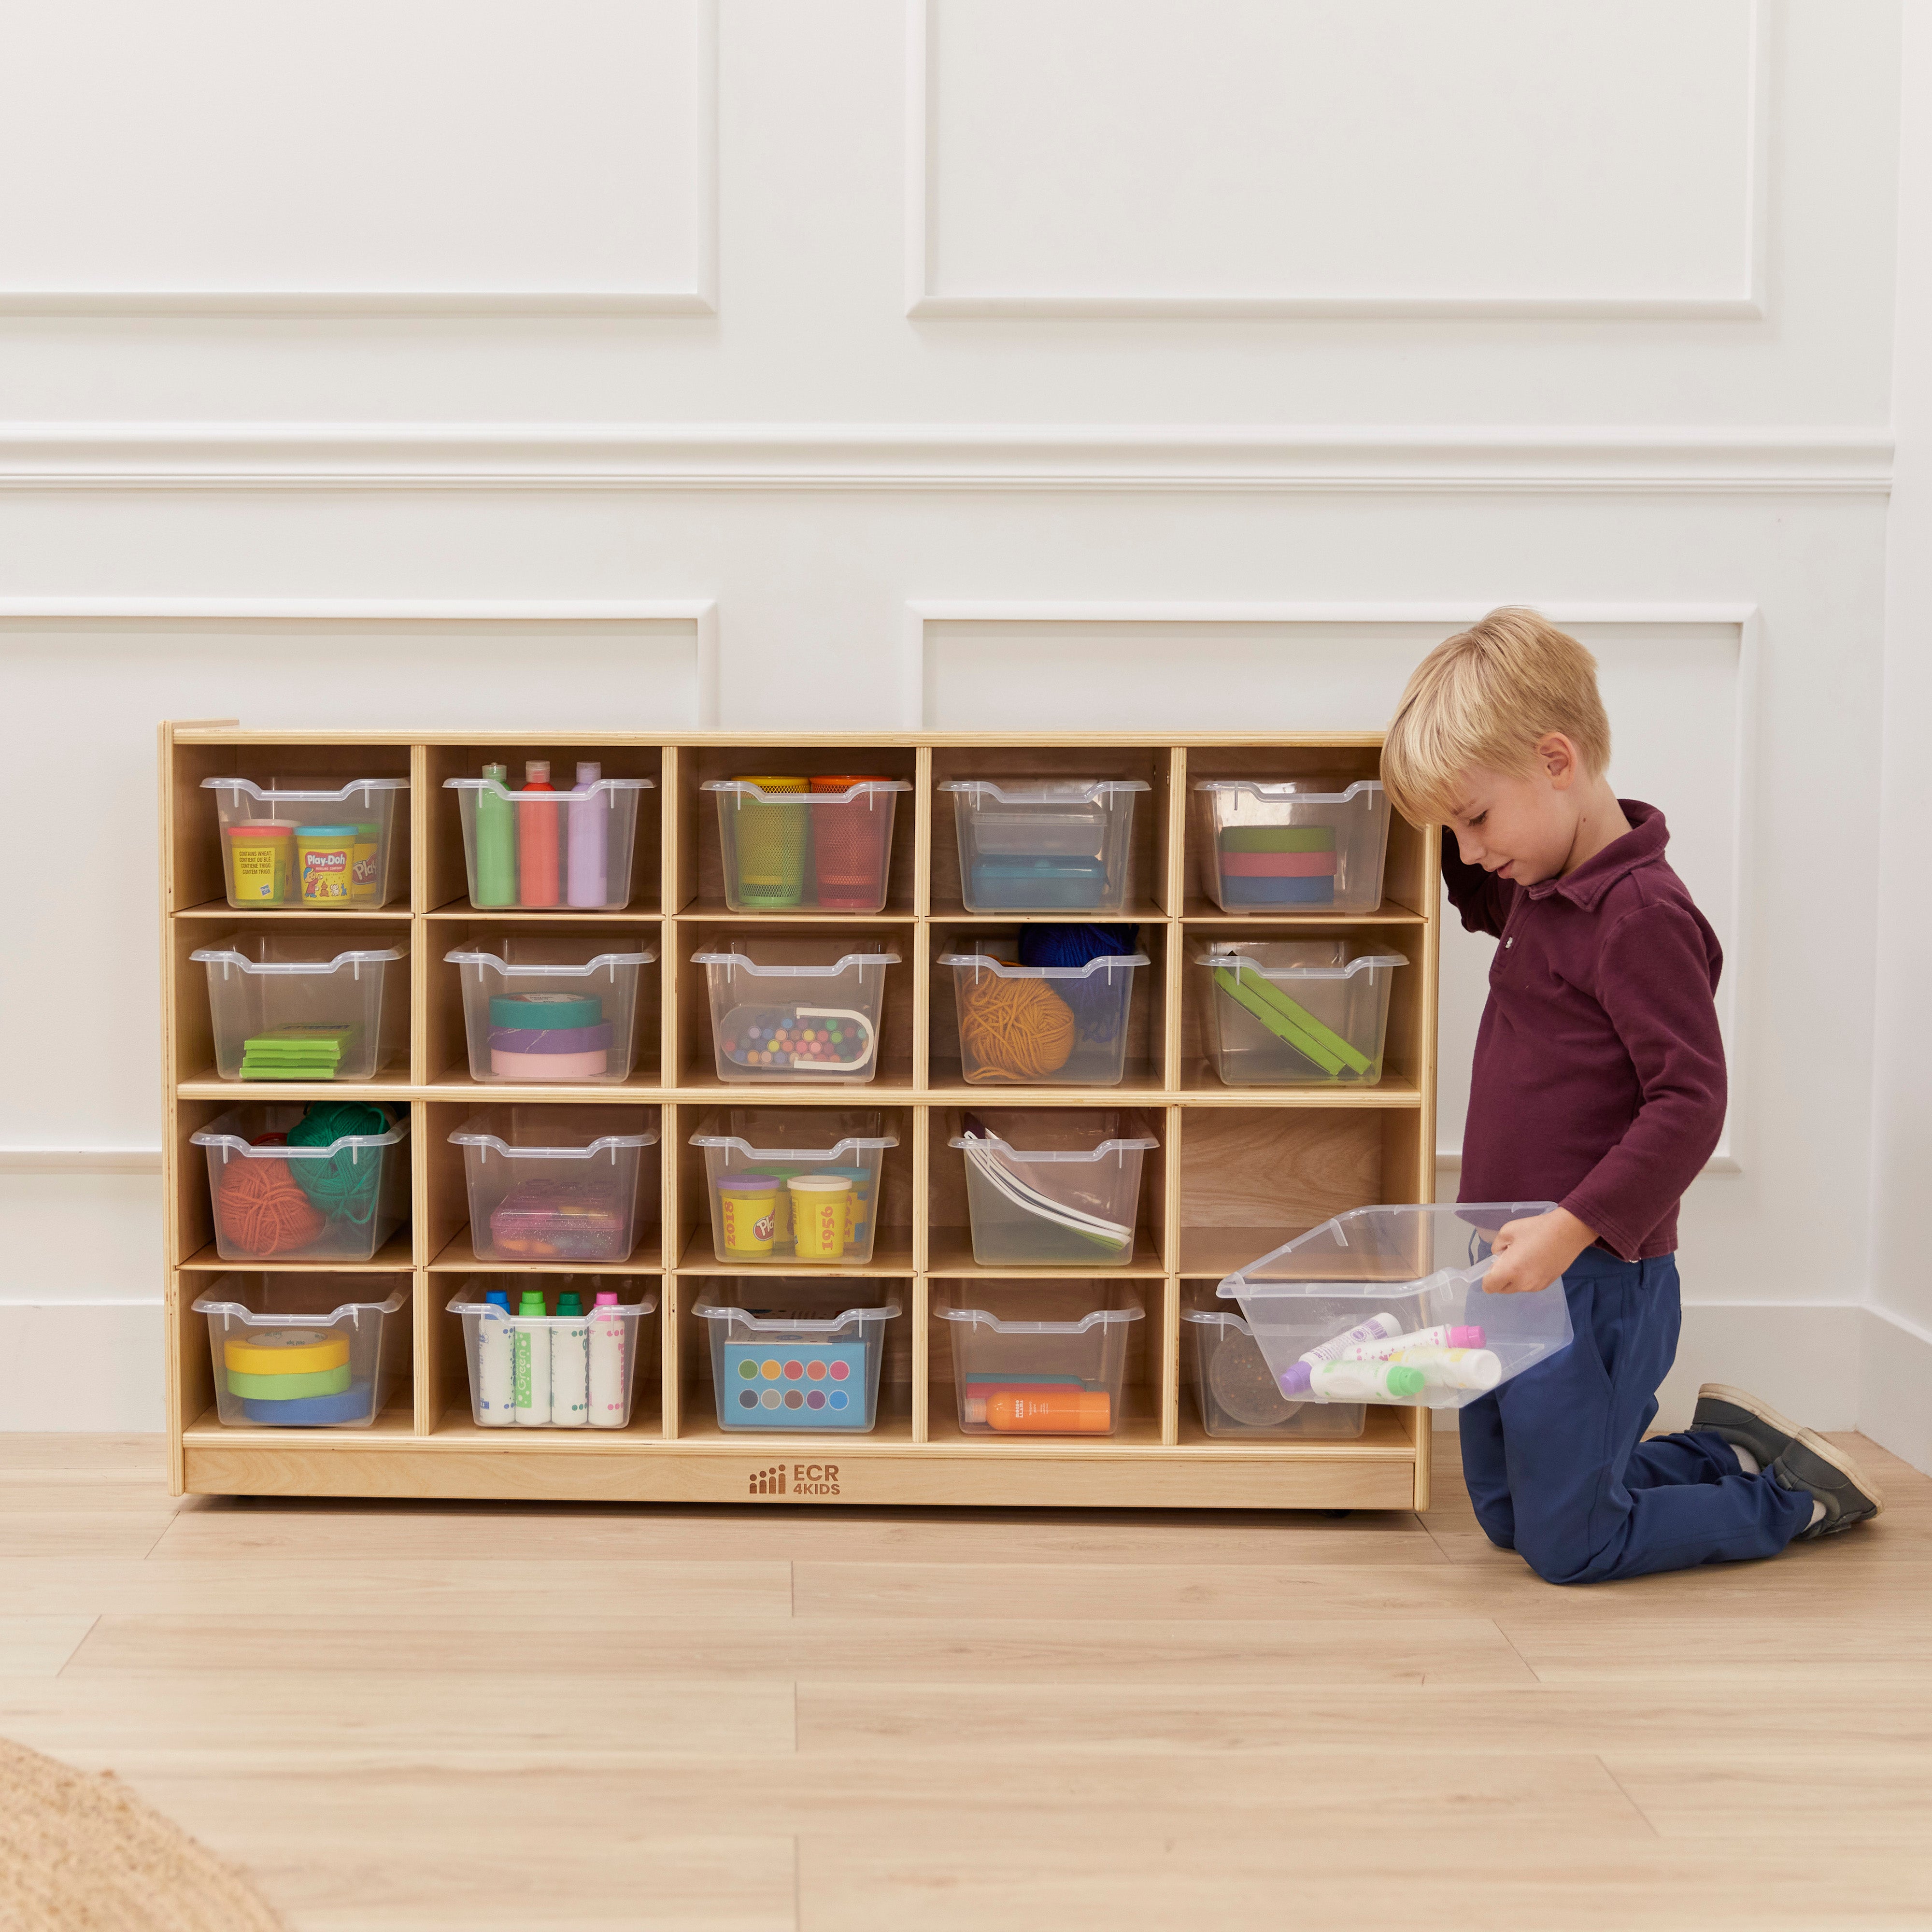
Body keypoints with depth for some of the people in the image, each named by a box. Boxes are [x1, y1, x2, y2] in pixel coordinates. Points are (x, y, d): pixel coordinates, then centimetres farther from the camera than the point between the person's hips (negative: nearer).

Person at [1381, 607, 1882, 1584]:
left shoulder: (1642, 916, -20)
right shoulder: (1538, 893, 9)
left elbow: (1689, 1102, -23)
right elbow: (1480, 900, 34)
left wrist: (1574, 1227, -28)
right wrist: (1459, 814, 16)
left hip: (1594, 1278, -10)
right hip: (1521, 1270, 10)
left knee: (1568, 1544, 0)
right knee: (1507, 1517, 19)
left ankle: (1798, 1492, 19)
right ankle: (1731, 1448, 30)